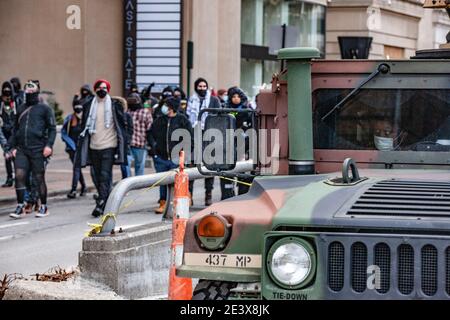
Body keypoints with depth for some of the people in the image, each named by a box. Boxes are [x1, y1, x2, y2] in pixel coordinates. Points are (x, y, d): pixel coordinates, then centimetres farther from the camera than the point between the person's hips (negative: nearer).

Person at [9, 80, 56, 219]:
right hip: (21, 150, 4)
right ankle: (20, 207, 0)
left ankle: (44, 207, 15)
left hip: (38, 150, -4)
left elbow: (52, 128, -1)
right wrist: (12, 146, 14)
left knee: (39, 178, 3)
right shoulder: (21, 109, 16)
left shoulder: (44, 108, 2)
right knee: (19, 175, -7)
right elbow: (16, 129, 21)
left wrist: (49, 145, -12)